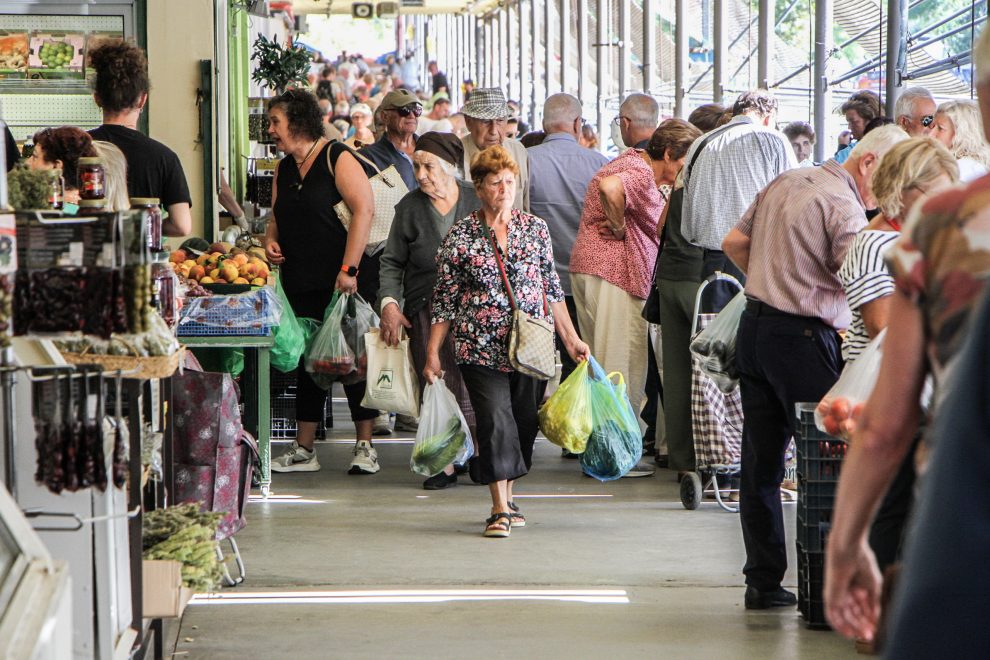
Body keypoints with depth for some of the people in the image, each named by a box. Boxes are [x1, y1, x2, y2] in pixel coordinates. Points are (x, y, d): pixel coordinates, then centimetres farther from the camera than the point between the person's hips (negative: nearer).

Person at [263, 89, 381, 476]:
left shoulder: (337, 158, -9)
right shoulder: (284, 168, 14)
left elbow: (363, 210, -17)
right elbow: (278, 217, 24)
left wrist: (349, 269, -22)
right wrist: (271, 240, 1)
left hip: (341, 281, -7)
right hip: (300, 282, 7)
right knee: (307, 361, 9)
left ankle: (365, 447, 5)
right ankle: (303, 450, 13)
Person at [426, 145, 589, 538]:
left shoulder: (535, 229, 7)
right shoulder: (460, 236, 1)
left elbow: (552, 289, 13)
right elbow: (444, 300, 4)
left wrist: (571, 339, 9)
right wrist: (433, 353, 1)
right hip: (482, 347, -3)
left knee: (524, 423, 6)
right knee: (495, 420, -12)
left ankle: (507, 497, 23)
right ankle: (500, 509, -10)